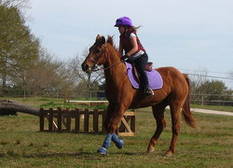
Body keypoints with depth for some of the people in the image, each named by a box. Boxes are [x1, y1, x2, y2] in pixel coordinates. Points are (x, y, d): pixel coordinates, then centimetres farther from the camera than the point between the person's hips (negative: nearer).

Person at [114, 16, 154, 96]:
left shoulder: (131, 35, -14)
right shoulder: (122, 37, 11)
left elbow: (135, 48, -23)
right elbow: (120, 50, 8)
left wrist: (126, 55, -32)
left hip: (141, 56, -9)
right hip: (131, 58, 9)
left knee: (140, 69, -30)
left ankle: (147, 88, -37)